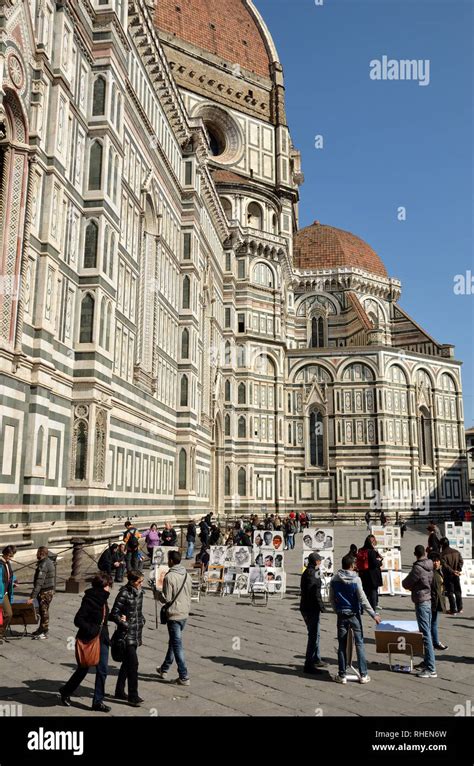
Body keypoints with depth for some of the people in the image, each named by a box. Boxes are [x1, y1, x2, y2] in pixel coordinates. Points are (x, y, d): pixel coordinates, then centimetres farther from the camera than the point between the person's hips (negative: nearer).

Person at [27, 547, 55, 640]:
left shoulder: (43, 565, -23)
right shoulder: (49, 562, 9)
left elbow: (39, 583, -27)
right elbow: (53, 578, 17)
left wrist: (32, 597, -28)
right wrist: (53, 589, 24)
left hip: (45, 592, -10)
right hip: (50, 590, 10)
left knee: (44, 611, 1)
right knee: (42, 611, 18)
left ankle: (44, 633, 11)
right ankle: (41, 630, 29)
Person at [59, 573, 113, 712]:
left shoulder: (102, 599, 7)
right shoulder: (89, 600, -19)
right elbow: (78, 620, -21)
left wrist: (105, 635, 15)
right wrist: (91, 630, -27)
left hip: (102, 639, 7)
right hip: (88, 640, -7)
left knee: (102, 670, 4)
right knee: (83, 669, 10)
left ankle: (98, 701, 14)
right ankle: (66, 691, 34)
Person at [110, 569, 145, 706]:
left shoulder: (139, 592, 7)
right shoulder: (124, 594, -17)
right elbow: (114, 614, -15)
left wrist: (142, 620, 5)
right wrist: (126, 625, -16)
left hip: (136, 634, 8)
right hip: (127, 634, -8)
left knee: (127, 663, 16)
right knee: (133, 664, -9)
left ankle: (119, 692, 28)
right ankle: (133, 696, -1)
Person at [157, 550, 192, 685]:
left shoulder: (169, 577, -19)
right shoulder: (186, 575, 4)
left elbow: (166, 598, -17)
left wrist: (158, 594, 1)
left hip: (174, 614, -8)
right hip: (185, 613, 8)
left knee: (177, 645, -2)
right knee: (174, 641, 20)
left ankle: (184, 677, 0)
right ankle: (164, 669, 34)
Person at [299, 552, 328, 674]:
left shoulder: (307, 572, 14)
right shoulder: (312, 574, -17)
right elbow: (314, 593, -23)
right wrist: (321, 606, -17)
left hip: (306, 608, 10)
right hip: (311, 609, -10)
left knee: (314, 634, 21)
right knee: (313, 636, -6)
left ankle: (316, 660, 34)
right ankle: (309, 665, -3)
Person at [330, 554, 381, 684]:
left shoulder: (334, 580, 0)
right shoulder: (355, 579, -13)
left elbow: (331, 599, 6)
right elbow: (363, 599, -13)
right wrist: (373, 614, -6)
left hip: (341, 615, 3)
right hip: (354, 615, -3)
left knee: (342, 645, 8)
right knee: (359, 644, 6)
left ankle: (342, 675, 12)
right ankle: (363, 675, 9)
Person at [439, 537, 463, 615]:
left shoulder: (442, 554, -15)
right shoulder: (456, 552, 4)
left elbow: (445, 565, -22)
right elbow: (461, 561, 0)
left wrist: (452, 571, -17)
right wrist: (458, 570, -5)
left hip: (448, 576, -5)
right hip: (456, 576, 5)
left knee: (450, 593, 3)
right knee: (458, 592, 17)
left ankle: (453, 610, 4)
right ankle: (459, 609, 24)